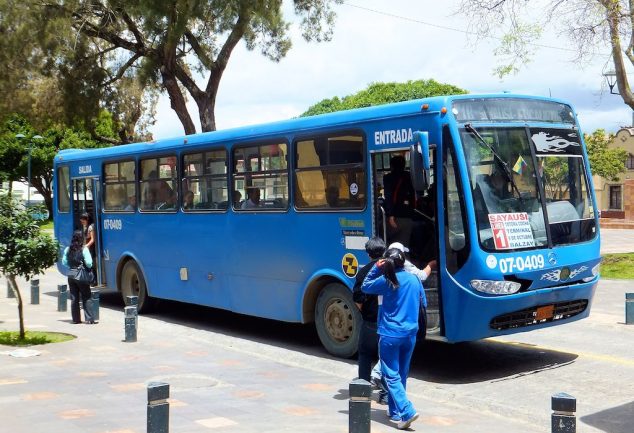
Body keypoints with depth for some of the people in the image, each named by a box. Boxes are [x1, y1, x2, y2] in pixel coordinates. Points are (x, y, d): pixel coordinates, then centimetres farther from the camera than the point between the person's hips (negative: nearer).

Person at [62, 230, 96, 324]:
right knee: (86, 298, 2)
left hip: (71, 275, 5)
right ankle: (89, 319, -1)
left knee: (74, 298, 11)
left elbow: (64, 262, 6)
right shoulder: (84, 249, -13)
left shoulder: (68, 249, 2)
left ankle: (76, 319, 14)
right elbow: (88, 263, -18)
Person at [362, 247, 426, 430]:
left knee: (391, 376, -2)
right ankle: (395, 411, 26)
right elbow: (423, 303, 16)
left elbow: (365, 287, 4)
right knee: (401, 375, 17)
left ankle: (407, 411, -16)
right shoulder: (415, 279, 4)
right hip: (410, 334, 5)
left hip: (390, 334, -5)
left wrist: (376, 268, 1)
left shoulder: (386, 281, -11)